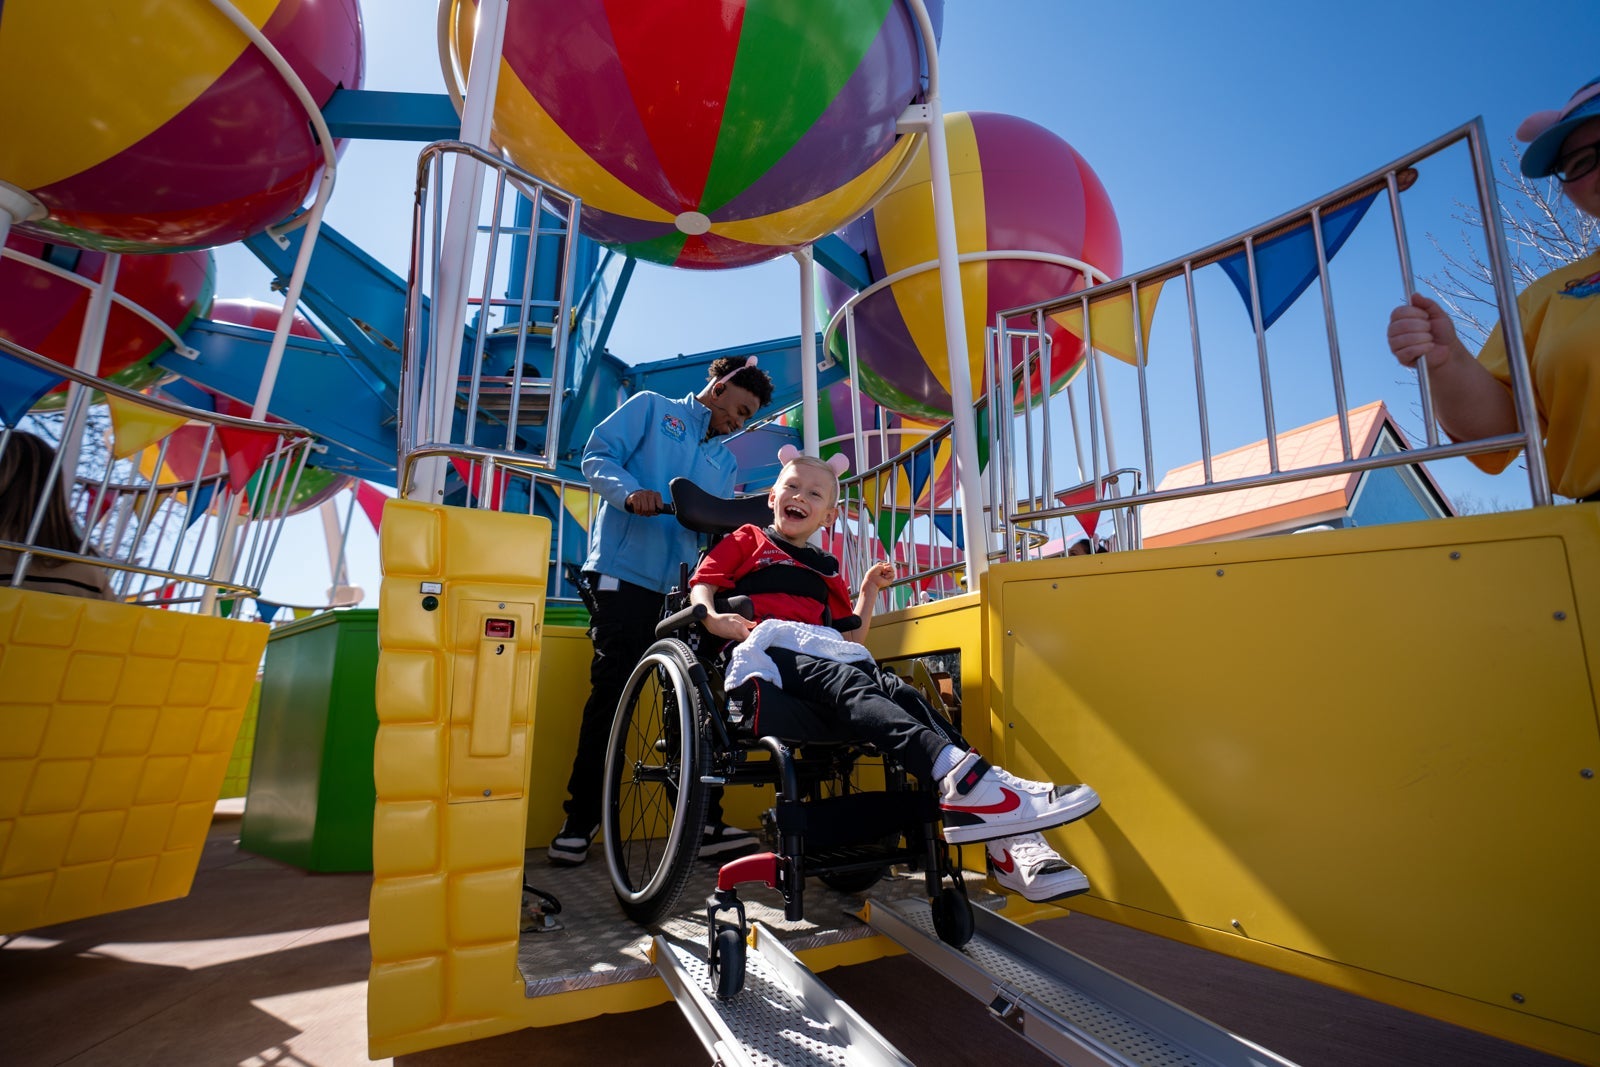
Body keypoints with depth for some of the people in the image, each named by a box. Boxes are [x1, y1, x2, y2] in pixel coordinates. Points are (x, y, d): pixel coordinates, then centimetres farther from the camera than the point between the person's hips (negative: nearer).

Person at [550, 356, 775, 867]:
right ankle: (579, 821, 10)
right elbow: (597, 455, 1)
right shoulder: (651, 408, 11)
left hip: (684, 588, 5)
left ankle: (705, 822, 8)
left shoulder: (725, 463, 24)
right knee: (611, 692, -4)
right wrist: (629, 491, -18)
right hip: (626, 575, -5)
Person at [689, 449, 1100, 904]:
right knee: (848, 683, -34)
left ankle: (1009, 841, -37)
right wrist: (712, 617, -12)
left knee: (898, 691, -25)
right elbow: (701, 586, 9)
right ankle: (961, 775, -58)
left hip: (832, 657, 4)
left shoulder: (827, 569, 33)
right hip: (770, 655, -4)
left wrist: (869, 591, 21)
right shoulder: (747, 541, 24)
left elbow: (853, 639, 30)